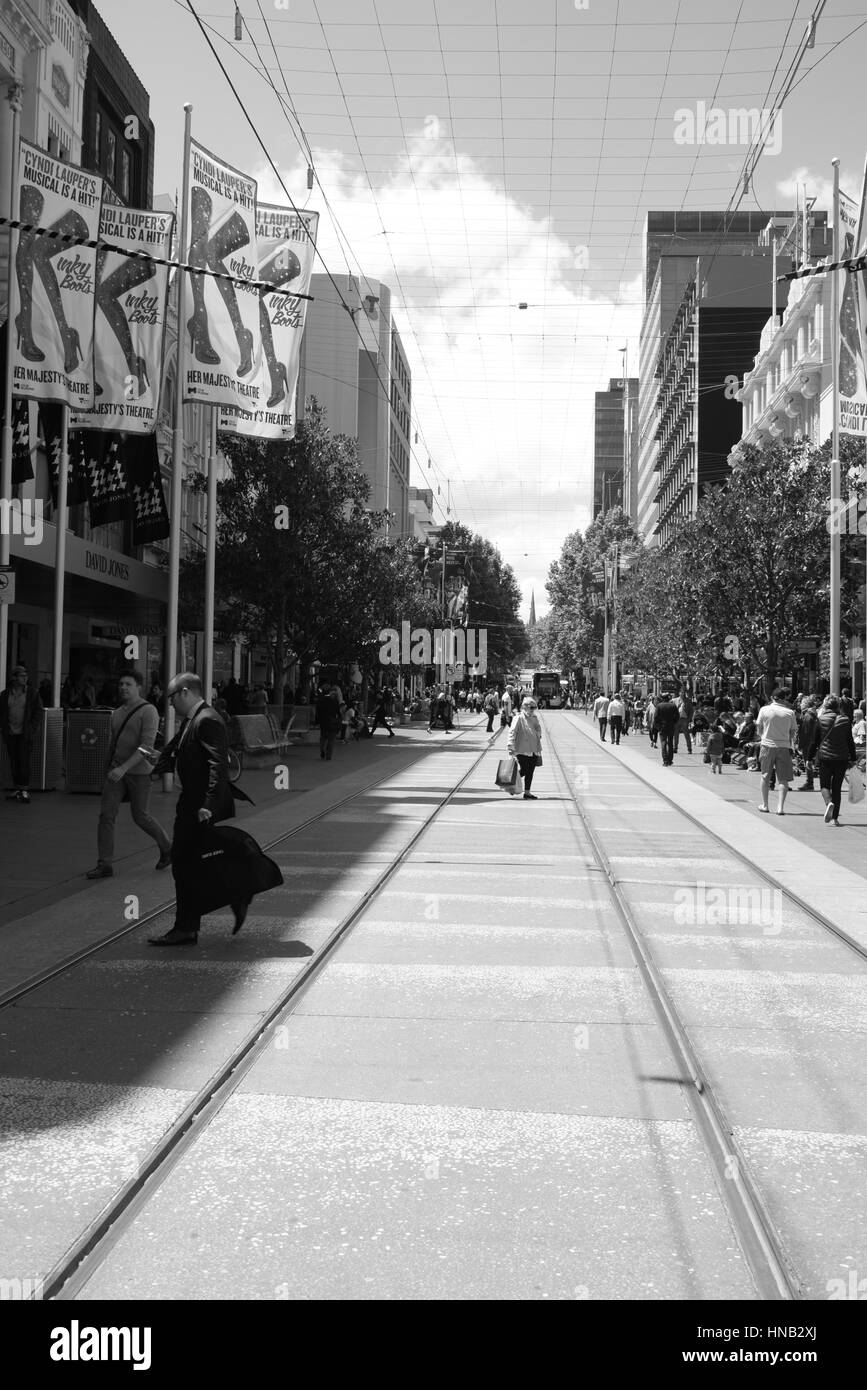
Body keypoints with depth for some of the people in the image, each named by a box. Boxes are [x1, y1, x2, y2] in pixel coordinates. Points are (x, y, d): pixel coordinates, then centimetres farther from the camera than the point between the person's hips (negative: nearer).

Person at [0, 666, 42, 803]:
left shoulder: (32, 694, -1)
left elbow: (38, 711, 2)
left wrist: (32, 728, -5)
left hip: (25, 734, -3)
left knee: (24, 761, -8)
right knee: (13, 762, 6)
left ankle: (25, 790, -3)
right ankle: (17, 789, 13)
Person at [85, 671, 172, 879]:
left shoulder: (148, 711, -11)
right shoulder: (117, 713, 11)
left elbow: (147, 746, -20)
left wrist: (124, 768, -28)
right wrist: (109, 768, 20)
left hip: (139, 771, -6)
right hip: (116, 770, 6)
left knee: (140, 816, 5)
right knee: (106, 815, -4)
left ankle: (167, 848, 30)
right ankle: (104, 864, 0)